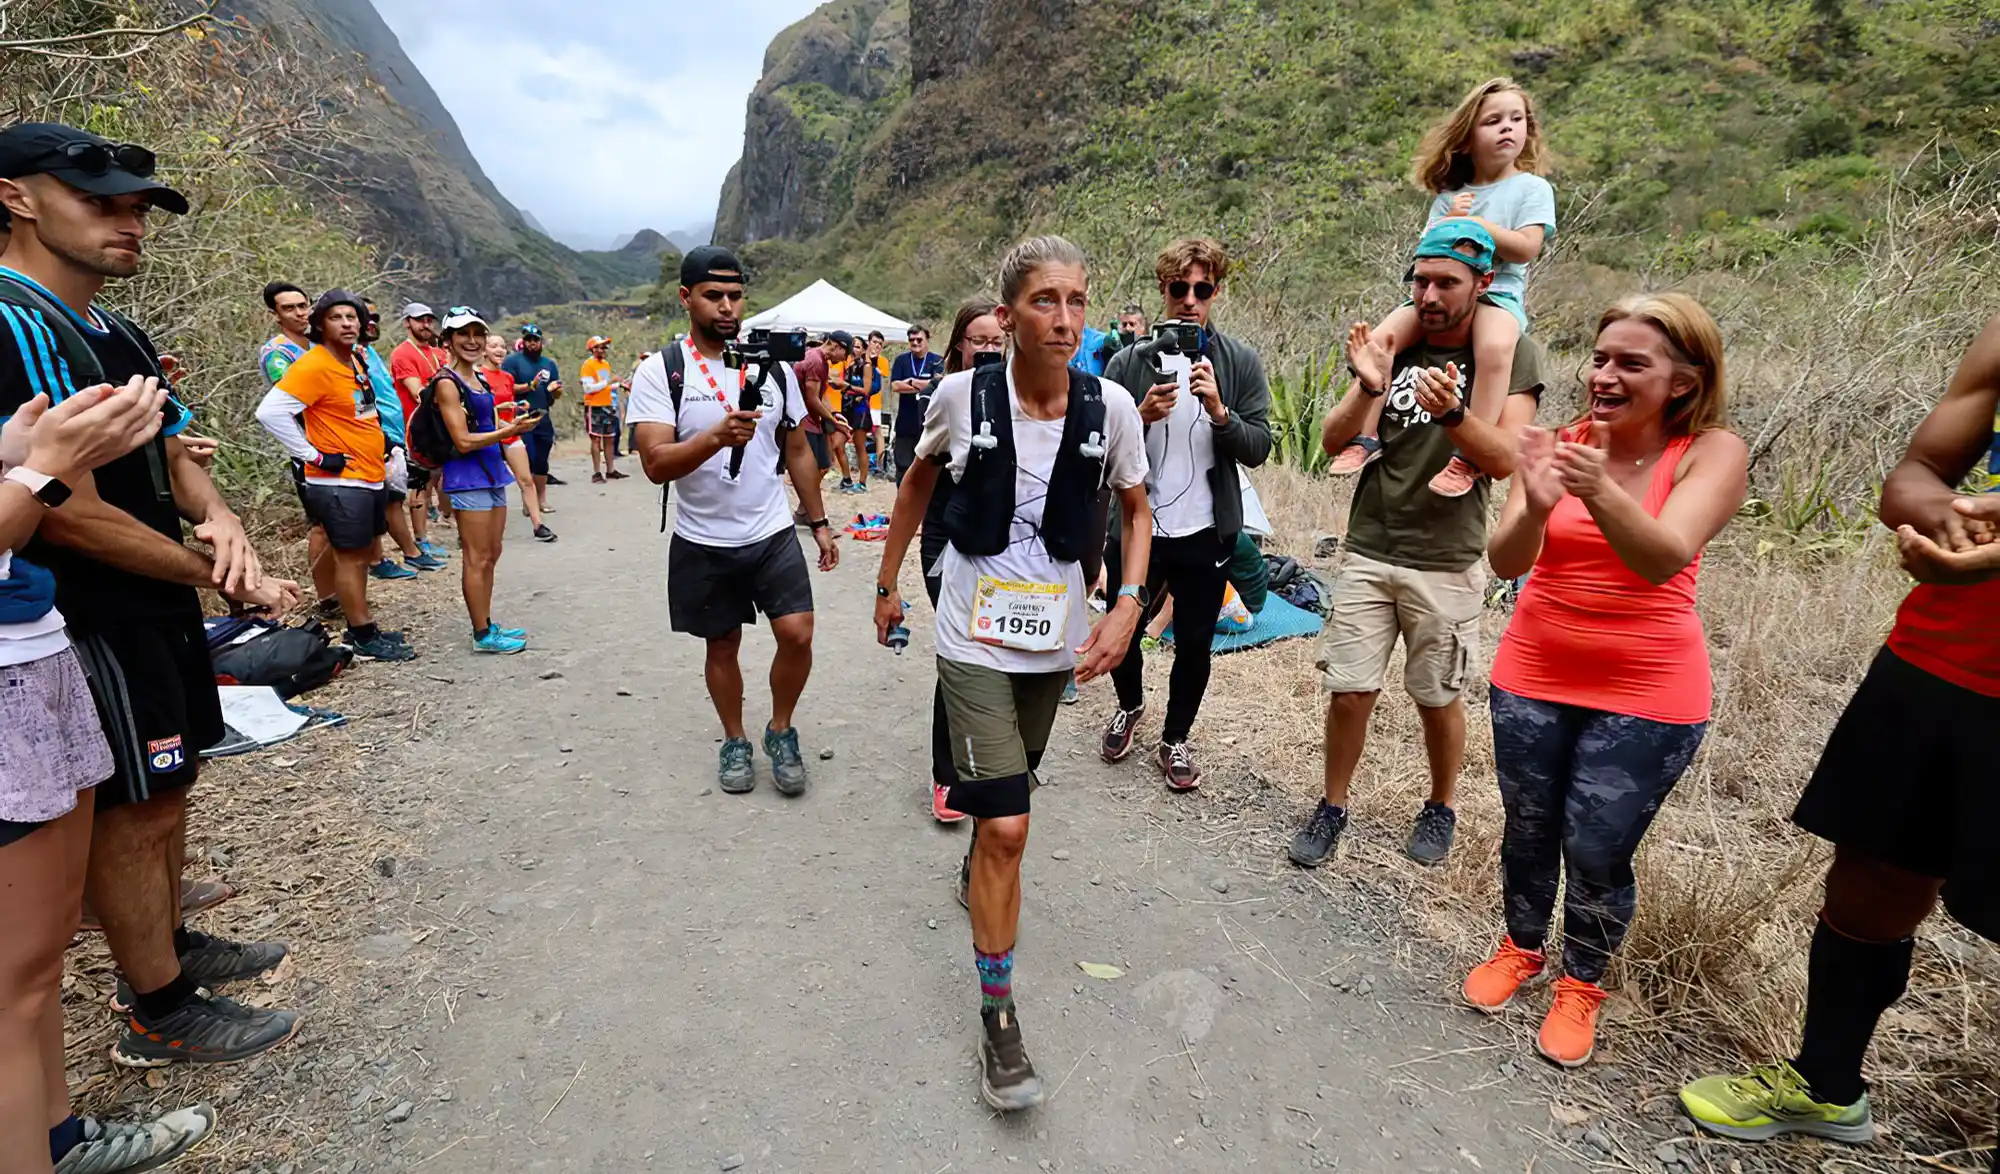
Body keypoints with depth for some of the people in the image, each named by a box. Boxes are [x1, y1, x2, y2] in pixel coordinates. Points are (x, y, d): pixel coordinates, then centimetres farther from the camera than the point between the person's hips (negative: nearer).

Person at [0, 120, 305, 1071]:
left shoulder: (120, 335, 12)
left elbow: (171, 459, 15)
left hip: (159, 604, 9)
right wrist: (231, 583, -16)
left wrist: (219, 520, -7)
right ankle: (158, 1014, 17)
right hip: (92, 618, -9)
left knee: (166, 788, 18)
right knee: (133, 811, 1)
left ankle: (166, 949, 36)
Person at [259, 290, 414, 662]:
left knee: (363, 555, 15)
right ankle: (365, 639, 7)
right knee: (350, 557, -1)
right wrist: (315, 456, -19)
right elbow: (270, 411, -22)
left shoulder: (355, 360, 11)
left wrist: (379, 440, 16)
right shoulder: (313, 366, -15)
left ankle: (362, 627, 26)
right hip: (341, 482, -9)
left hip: (372, 477, 9)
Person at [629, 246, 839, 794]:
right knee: (723, 645, 12)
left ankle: (780, 731, 17)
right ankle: (734, 742, 34)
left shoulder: (774, 367, 3)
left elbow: (798, 450, 11)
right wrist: (718, 436, -35)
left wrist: (819, 522, 10)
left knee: (798, 635, -9)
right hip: (703, 544, -1)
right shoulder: (659, 372, -8)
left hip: (773, 534, 2)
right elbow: (656, 464, -18)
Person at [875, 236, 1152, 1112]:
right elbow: (917, 481, 6)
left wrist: (1128, 604, -10)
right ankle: (998, 1014, 10)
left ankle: (982, 874, 58)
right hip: (974, 637, -3)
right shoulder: (963, 394, -12)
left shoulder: (1110, 406, -10)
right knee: (1008, 826, -8)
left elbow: (1136, 510, 4)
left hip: (1056, 637, 3)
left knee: (1003, 813, 23)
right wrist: (888, 583, 11)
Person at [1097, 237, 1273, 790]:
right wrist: (1141, 417, -20)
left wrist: (1219, 412, -24)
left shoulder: (1241, 363, -2)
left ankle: (1175, 739, 34)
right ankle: (1130, 707, 44)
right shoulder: (1129, 362, -1)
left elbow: (1258, 448, -6)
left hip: (1205, 534, 0)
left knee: (1195, 646, 11)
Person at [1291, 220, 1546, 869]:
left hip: (1446, 562, -2)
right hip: (1369, 550, 2)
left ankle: (1441, 807, 35)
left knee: (1439, 698, 11)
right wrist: (1369, 388, -21)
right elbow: (1333, 440, -3)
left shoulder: (1511, 355, -3)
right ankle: (1332, 807, 23)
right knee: (1348, 691, 3)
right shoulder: (1393, 345, 4)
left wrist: (1451, 412, -31)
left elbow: (1504, 459, -13)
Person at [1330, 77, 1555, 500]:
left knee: (1494, 348, -38)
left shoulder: (1532, 188, 8)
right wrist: (1451, 221, -7)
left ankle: (1470, 454, -33)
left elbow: (1525, 247, -7)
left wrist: (1473, 222, -5)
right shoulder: (1449, 195, 19)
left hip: (1499, 293, -4)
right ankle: (1366, 437, -15)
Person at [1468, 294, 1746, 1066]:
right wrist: (1536, 508, -36)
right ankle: (1522, 948, 40)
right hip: (1533, 678, 3)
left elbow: (1663, 559, -27)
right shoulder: (1563, 443, -4)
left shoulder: (1712, 453, -10)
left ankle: (1581, 983, 28)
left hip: (1646, 694, -2)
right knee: (1528, 830, 14)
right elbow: (1506, 562, -14)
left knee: (1596, 851, 1)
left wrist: (1600, 492, -45)